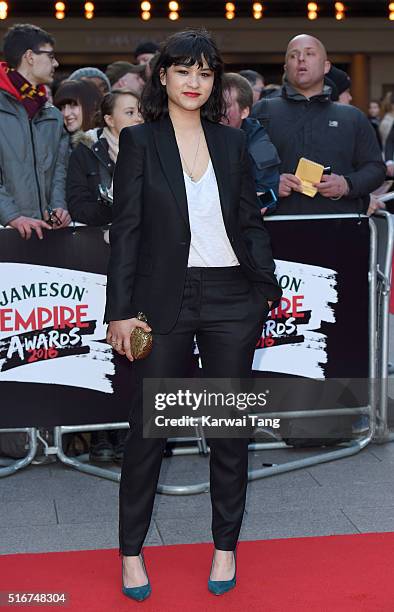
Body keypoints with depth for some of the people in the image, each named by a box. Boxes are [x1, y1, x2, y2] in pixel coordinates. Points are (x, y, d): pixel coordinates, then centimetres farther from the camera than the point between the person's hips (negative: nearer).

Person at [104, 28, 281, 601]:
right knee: (148, 426, 3)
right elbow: (126, 228, -3)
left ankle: (226, 546, 24)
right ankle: (131, 550, 18)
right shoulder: (139, 141, 0)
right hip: (163, 301, -3)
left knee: (231, 426, 9)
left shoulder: (232, 141, 9)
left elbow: (252, 221, 11)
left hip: (231, 299, 3)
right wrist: (120, 310, -8)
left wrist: (267, 288, 1)